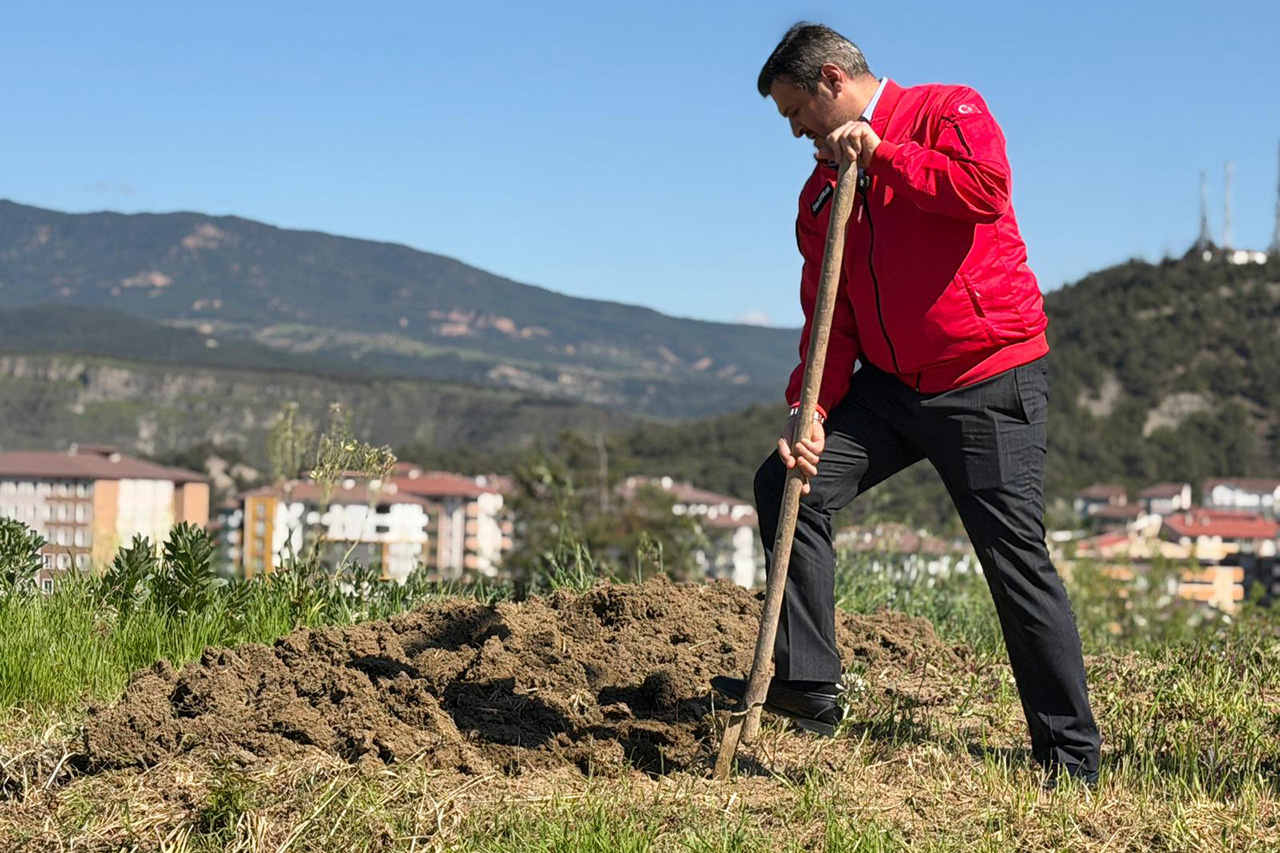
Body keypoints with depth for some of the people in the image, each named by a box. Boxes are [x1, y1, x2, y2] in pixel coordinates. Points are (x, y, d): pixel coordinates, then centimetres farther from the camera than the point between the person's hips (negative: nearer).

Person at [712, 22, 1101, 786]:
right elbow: (827, 315, 8)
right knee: (787, 481, -5)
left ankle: (1071, 755, 6)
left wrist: (882, 155, -18)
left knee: (1017, 560, -5)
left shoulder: (949, 113, -4)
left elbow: (987, 187, -25)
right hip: (889, 383, 7)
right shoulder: (822, 190, 14)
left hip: (991, 383, -7)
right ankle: (807, 684, 1)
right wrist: (810, 410, -6)